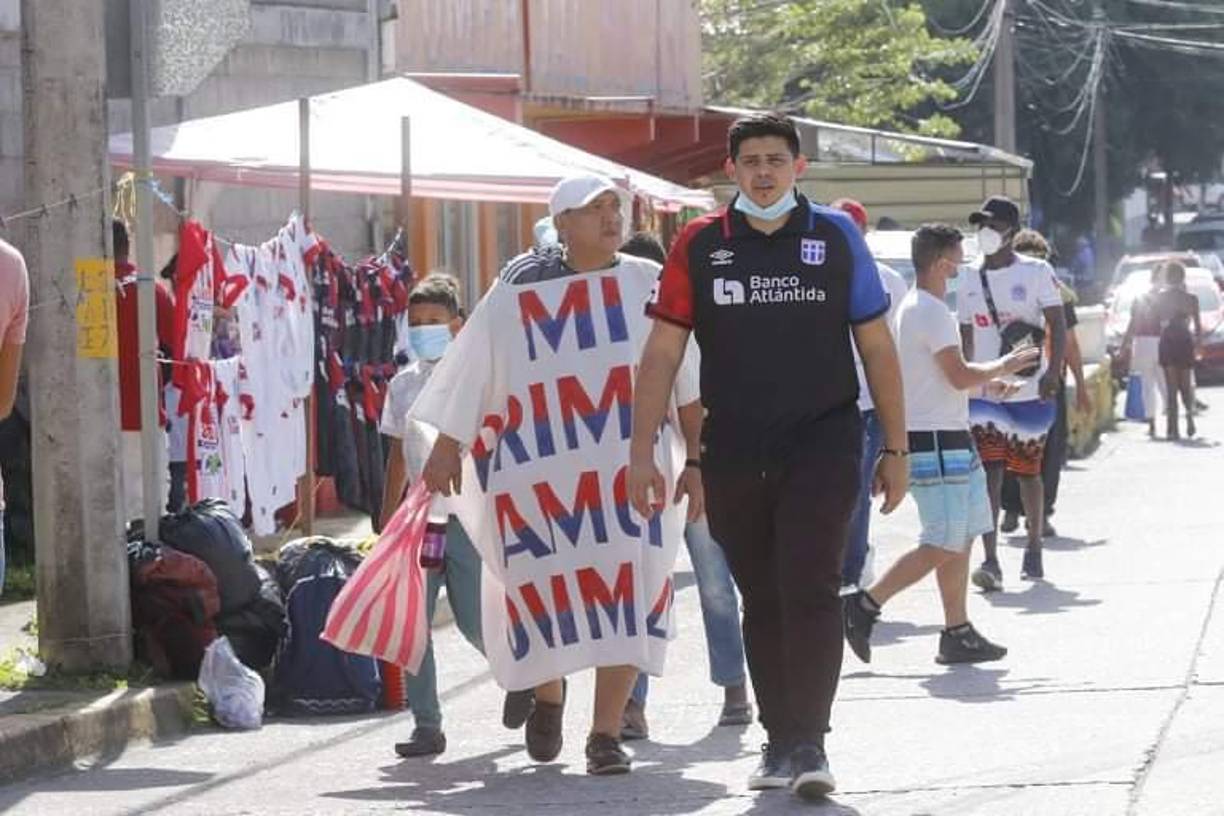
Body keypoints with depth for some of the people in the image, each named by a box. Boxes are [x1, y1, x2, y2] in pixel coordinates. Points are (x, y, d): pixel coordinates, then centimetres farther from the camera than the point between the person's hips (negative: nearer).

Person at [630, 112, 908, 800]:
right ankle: (780, 740, 18)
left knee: (809, 588, -13)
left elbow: (877, 347, 8)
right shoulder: (700, 246, 4)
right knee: (761, 599, 9)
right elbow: (663, 352, 4)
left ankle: (810, 742, -14)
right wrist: (643, 450, -2)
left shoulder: (836, 237, 3)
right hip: (733, 452, 2)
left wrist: (896, 448, 7)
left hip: (822, 441, -2)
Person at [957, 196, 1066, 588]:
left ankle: (1034, 549, 28)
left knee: (1028, 472, 9)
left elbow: (1058, 326, -8)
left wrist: (1053, 372, -22)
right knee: (989, 472, -11)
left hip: (1028, 391, -2)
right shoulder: (970, 284, 10)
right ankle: (990, 561, -18)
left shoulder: (1036, 273, -2)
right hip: (984, 392, 2)